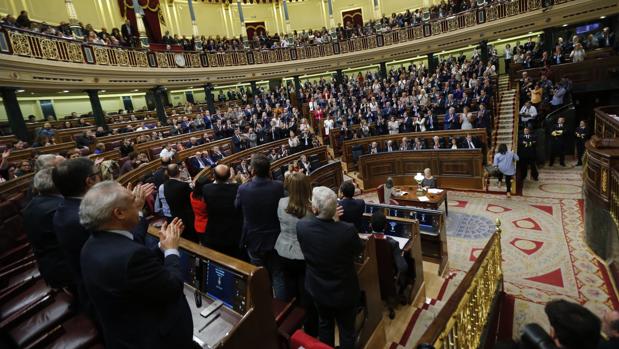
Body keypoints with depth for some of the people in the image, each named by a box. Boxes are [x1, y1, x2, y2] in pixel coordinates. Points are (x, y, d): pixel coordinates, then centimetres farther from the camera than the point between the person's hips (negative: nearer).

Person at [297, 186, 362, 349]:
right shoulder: (348, 230, -33)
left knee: (324, 323, 29)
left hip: (318, 288, 3)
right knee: (347, 329, 22)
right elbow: (357, 251, -10)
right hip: (344, 290, -3)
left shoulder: (301, 226, -24)